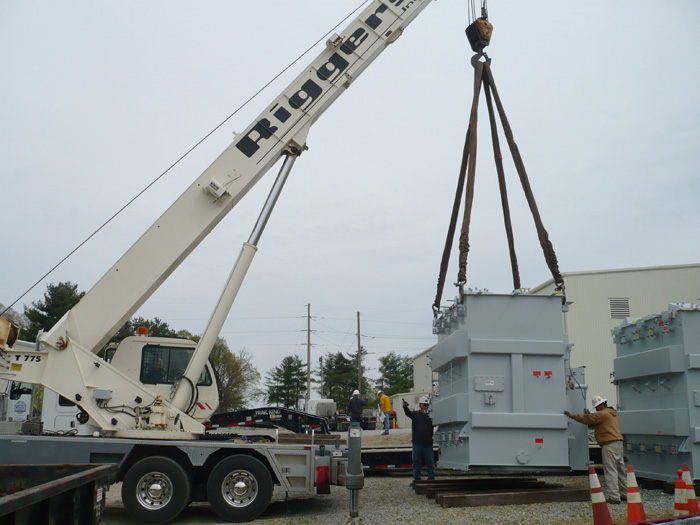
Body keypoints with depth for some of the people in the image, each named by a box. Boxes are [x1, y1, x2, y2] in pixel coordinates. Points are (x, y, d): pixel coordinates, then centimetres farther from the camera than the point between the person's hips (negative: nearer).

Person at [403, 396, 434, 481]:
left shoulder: (431, 415, 5)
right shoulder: (415, 414, 3)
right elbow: (408, 413, -15)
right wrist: (405, 406, -35)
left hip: (428, 443, 0)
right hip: (417, 443, 0)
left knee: (430, 462, 2)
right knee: (416, 462, 7)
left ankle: (431, 478, 12)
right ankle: (416, 479, 16)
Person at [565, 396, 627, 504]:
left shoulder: (602, 414, -10)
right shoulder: (612, 413, 20)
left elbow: (586, 419, -9)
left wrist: (571, 415, -3)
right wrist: (589, 415, 20)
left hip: (609, 445, -10)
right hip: (618, 443, 10)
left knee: (610, 471, -9)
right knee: (620, 469, 16)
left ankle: (614, 497, -12)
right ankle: (624, 494, 24)